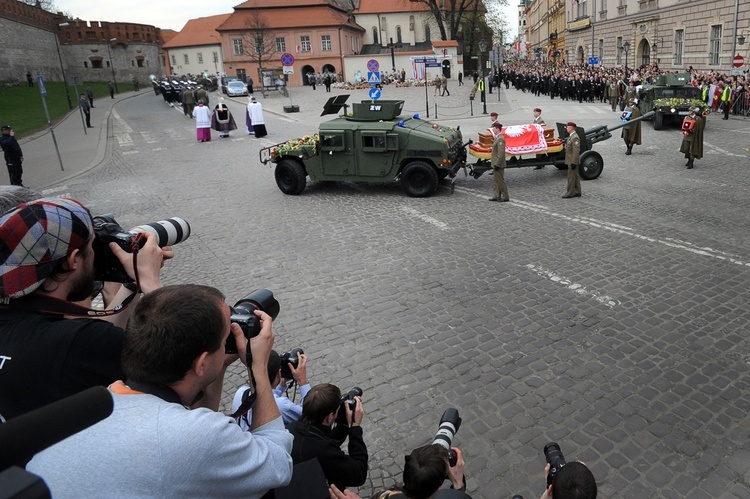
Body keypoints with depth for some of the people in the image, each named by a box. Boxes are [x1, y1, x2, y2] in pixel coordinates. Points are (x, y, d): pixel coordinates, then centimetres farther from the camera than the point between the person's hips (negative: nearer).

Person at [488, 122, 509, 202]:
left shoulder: (500, 139, -20)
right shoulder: (497, 138, 13)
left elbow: (501, 153, -24)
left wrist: (497, 164, -23)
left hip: (499, 164, -10)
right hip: (496, 164, 10)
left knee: (501, 180, -3)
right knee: (497, 180, 15)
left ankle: (505, 197, 5)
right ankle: (496, 196, 22)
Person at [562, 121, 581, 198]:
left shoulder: (575, 138, -19)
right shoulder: (571, 136, 13)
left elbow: (576, 151, -23)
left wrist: (573, 162, -24)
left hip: (573, 161, -10)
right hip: (571, 161, 10)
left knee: (571, 177, -4)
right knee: (575, 177, 14)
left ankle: (570, 193, 2)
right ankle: (577, 192, 21)